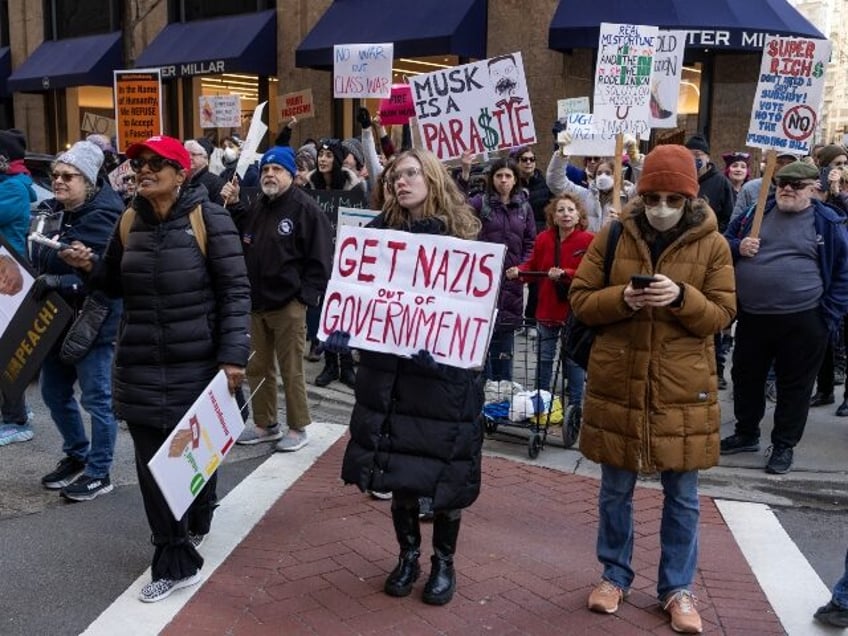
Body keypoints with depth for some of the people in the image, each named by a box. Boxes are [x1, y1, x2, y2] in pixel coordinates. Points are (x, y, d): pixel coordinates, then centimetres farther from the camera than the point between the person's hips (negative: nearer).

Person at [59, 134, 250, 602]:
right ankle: (175, 561, 13)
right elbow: (116, 285, 17)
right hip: (140, 364, 4)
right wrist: (88, 266, -4)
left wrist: (233, 355, -19)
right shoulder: (130, 221, 5)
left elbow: (235, 290, -12)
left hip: (197, 363, -4)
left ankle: (196, 520, 42)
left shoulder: (208, 218, -10)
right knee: (153, 462, 2)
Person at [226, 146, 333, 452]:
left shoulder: (306, 209, -8)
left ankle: (297, 428, 14)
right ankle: (265, 424, 27)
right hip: (256, 302, 7)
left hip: (288, 304, -7)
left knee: (291, 370, 1)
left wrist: (305, 296, -16)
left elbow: (320, 259, -11)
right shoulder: (255, 207, 14)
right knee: (257, 369, 14)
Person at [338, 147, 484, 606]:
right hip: (389, 372, 3)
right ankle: (408, 555, 29)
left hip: (445, 373, -2)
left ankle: (444, 561, 25)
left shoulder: (462, 236, -2)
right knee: (397, 468, 9)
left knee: (445, 472, 5)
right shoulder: (382, 230, 6)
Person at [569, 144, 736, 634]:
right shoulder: (613, 236, -1)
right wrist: (622, 299, -19)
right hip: (617, 384, 1)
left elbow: (722, 315, -2)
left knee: (683, 497, 10)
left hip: (683, 390, 0)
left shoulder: (713, 244, -2)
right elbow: (580, 300, 0)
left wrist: (682, 298, -21)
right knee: (615, 491, 13)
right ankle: (615, 575, 32)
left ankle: (678, 588, 27)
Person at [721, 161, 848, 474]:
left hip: (801, 322, -4)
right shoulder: (756, 213, 7)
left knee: (794, 385, 8)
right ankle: (746, 434, 35)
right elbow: (724, 242, 14)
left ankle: (784, 445, 23)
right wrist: (738, 247, -10)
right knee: (745, 378, 16)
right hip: (751, 317, 4)